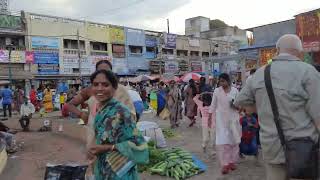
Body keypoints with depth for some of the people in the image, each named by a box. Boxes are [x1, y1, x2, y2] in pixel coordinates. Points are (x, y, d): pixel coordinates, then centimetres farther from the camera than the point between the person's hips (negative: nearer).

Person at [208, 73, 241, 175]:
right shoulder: (217, 91, -1)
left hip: (233, 118, 1)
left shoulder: (234, 90, -2)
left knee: (233, 140, 8)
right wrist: (210, 117, 4)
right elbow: (213, 105, 4)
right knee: (222, 141, -5)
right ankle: (225, 164, 1)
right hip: (221, 119, -1)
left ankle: (232, 161, 24)